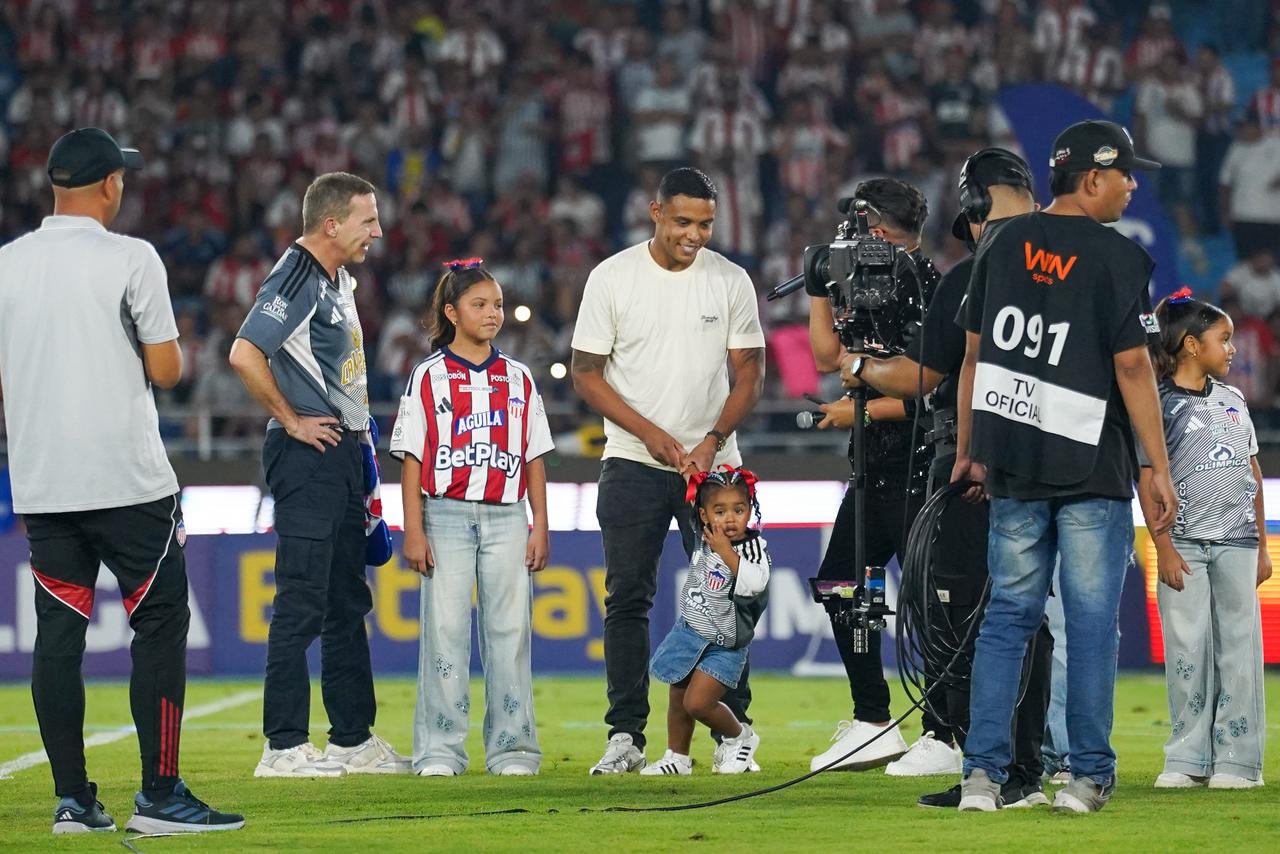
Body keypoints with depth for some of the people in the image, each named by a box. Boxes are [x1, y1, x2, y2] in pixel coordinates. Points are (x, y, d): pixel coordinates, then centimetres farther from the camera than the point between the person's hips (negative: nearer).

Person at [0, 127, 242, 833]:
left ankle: (72, 800, 7)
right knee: (160, 624, 1)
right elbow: (166, 371, -7)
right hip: (128, 482, -5)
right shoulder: (130, 258, -8)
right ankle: (159, 796, -4)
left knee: (57, 634, 7)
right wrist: (165, 341, 13)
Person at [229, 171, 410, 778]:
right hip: (306, 455, -10)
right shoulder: (296, 278, -15)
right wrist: (291, 420, -17)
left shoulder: (338, 279, 15)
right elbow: (245, 354, -26)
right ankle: (284, 747, -7)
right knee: (303, 601, -9)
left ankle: (353, 738, 20)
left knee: (348, 601, 14)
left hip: (343, 452, 10)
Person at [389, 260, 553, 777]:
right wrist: (414, 531, -6)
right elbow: (412, 459, 1)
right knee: (445, 631, -3)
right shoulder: (429, 377, 3)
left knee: (509, 632, 1)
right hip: (446, 516, -2)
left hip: (506, 518, 2)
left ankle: (512, 747, 6)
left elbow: (534, 459, 12)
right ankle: (440, 749, 1)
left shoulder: (518, 380, 11)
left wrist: (540, 528, 6)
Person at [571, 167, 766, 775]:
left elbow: (749, 372, 4)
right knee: (627, 601, -3)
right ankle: (626, 736, -1)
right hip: (632, 466, -1)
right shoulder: (612, 278, -2)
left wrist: (712, 441, -10)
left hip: (713, 462, 1)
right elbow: (586, 374, -1)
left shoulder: (730, 280, 2)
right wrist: (653, 434, -11)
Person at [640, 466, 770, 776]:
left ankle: (740, 737, 11)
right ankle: (677, 757, 28)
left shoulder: (753, 546, -16)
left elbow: (754, 583, -34)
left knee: (697, 702, -14)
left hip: (724, 645, -6)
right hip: (689, 631, 6)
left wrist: (726, 552, -29)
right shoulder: (703, 539, 0)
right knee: (678, 699, 12)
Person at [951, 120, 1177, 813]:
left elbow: (975, 353, 10)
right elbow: (1132, 367, -12)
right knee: (1091, 622, 2)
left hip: (1010, 468, 5)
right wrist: (1160, 469, -8)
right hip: (1091, 471, -5)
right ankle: (1089, 774, 4)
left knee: (1008, 616, 9)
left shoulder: (1003, 242, 7)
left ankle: (983, 769, 2)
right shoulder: (1117, 257, -9)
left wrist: (966, 452, 18)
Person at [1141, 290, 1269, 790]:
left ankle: (1236, 759, 5)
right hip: (1185, 544, -4)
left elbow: (1253, 475, 15)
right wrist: (1164, 547, -12)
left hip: (1236, 543, 4)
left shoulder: (1234, 402, 13)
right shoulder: (1160, 406, -3)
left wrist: (1261, 546, 12)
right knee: (1186, 652, -1)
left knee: (1238, 650, 2)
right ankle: (1188, 758, 5)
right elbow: (1149, 481, -6)